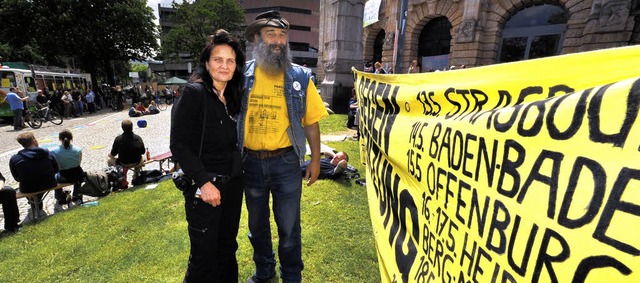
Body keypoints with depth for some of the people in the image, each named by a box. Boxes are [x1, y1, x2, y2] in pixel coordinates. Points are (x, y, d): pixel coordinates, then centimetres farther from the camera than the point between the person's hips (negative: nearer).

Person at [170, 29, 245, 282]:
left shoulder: (232, 98, 9)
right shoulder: (194, 93, -11)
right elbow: (179, 144, -15)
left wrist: (237, 176, 6)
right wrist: (204, 182, -19)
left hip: (233, 184, 6)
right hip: (204, 188, -6)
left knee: (228, 249, 18)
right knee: (204, 255, 6)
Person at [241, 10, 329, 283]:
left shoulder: (300, 77, -3)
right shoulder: (243, 74, 0)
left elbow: (311, 123, 0)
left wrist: (315, 160, -1)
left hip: (285, 162, -2)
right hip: (251, 162, 3)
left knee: (289, 227, 11)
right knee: (257, 224, 20)